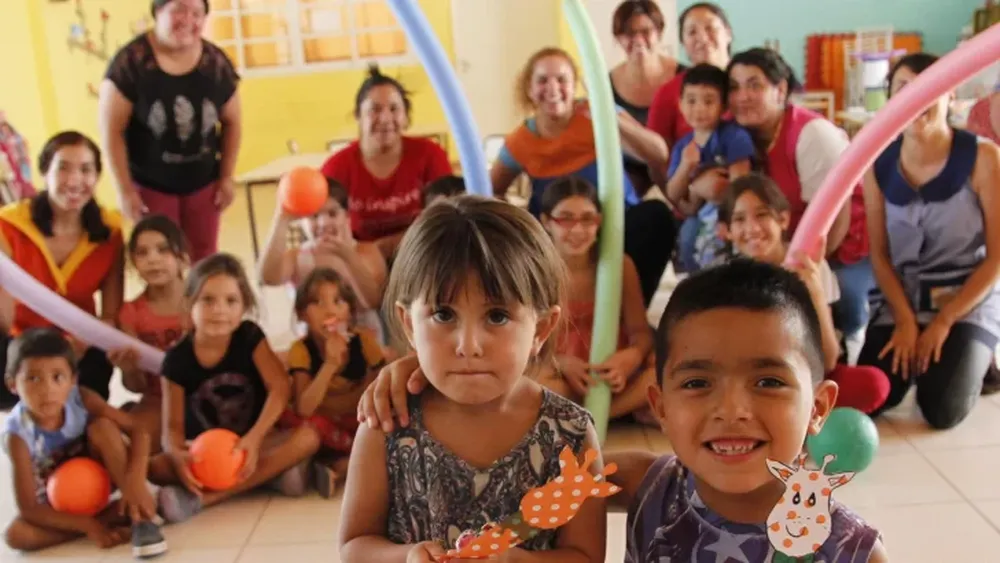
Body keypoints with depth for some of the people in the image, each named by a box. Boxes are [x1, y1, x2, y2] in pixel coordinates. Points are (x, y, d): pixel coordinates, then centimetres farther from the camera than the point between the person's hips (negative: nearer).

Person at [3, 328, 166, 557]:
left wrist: (135, 482, -37)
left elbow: (138, 431, -22)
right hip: (57, 505, -1)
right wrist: (89, 526, -32)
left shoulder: (81, 399, -22)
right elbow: (28, 508, -26)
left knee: (102, 426, -24)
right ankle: (117, 515, -23)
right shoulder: (17, 433, -28)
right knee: (16, 534, -30)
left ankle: (140, 517, -26)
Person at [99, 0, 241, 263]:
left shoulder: (216, 62, -6)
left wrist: (227, 177, 4)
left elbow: (232, 121, 6)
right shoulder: (131, 61, -17)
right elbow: (111, 130, -12)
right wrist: (125, 190, -11)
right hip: (150, 185, -3)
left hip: (203, 183, 3)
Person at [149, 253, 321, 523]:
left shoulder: (250, 337, -7)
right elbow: (173, 425, -11)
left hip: (254, 440, 0)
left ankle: (202, 498, -34)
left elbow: (280, 389, -16)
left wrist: (254, 438, -32)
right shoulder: (177, 359, -9)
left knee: (307, 437, -28)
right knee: (157, 467, -28)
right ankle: (271, 472, -29)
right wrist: (178, 455, -36)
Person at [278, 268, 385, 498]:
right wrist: (330, 364, -35)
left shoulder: (365, 340, -13)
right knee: (287, 417, -31)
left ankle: (338, 468, -24)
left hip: (360, 426, 0)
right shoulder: (301, 350, -14)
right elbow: (303, 410, -26)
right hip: (326, 430, 0)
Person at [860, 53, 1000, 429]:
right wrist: (905, 320, -11)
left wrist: (944, 320, -14)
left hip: (970, 299, -3)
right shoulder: (877, 164, -5)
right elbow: (879, 253, 0)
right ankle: (916, 361, 20)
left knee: (943, 411, -18)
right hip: (901, 298, 3)